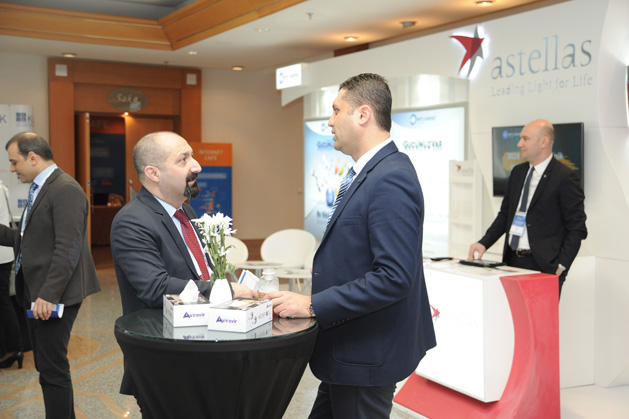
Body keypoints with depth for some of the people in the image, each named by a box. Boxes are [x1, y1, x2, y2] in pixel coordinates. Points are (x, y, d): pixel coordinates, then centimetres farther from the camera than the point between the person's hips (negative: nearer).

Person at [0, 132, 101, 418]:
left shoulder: (65, 190, -15)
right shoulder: (39, 190, 16)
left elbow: (67, 248, -22)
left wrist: (48, 295, -24)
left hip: (53, 297, -10)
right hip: (36, 293, 10)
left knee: (53, 370, -3)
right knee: (46, 365, 16)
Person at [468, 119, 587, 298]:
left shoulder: (565, 177, -8)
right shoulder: (518, 172, 14)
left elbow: (577, 228, -8)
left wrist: (560, 266, -14)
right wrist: (483, 243, 6)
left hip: (543, 265, -6)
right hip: (512, 260, 6)